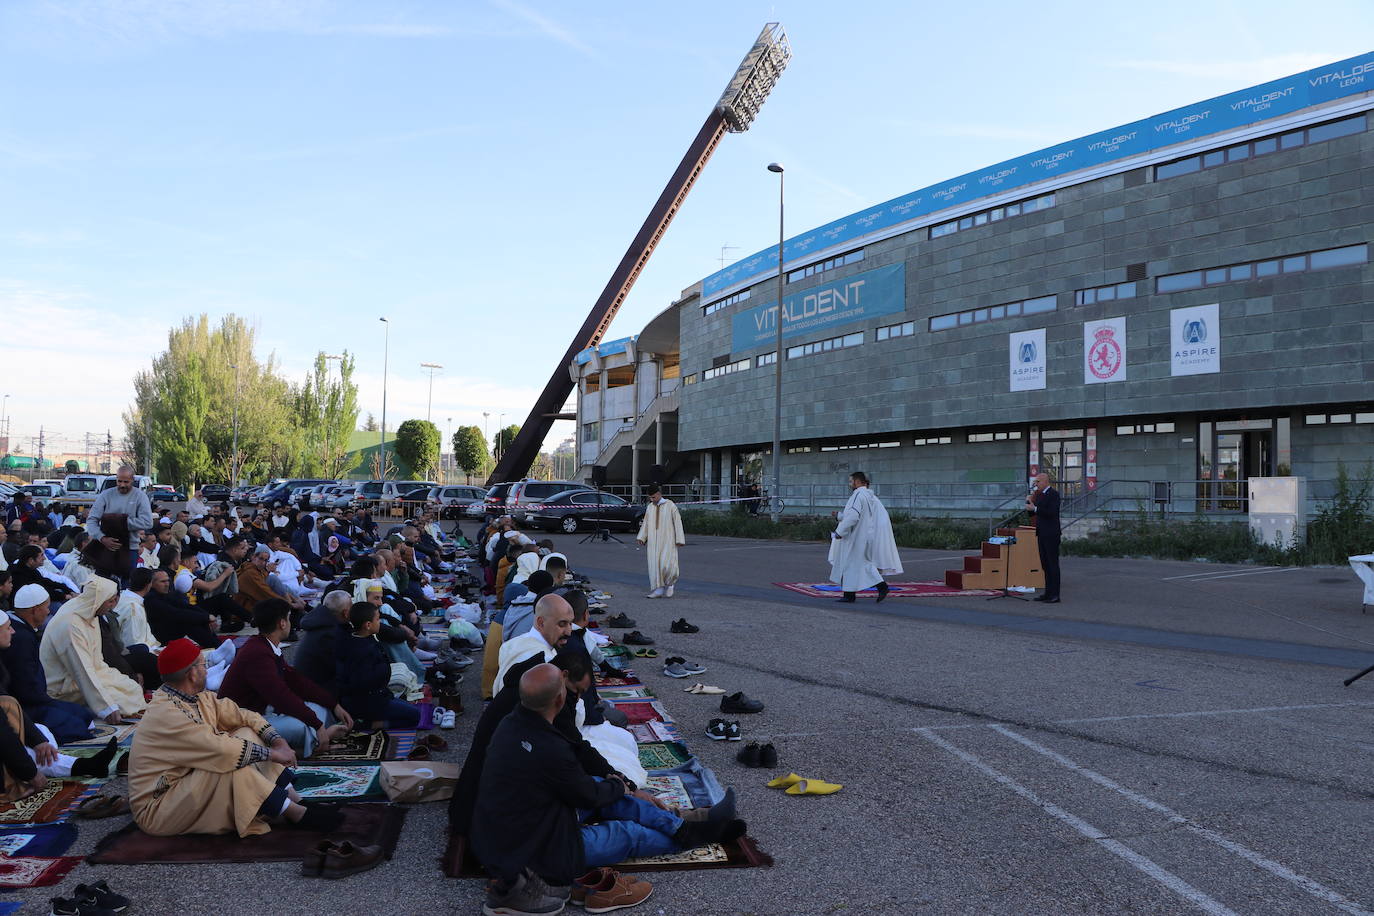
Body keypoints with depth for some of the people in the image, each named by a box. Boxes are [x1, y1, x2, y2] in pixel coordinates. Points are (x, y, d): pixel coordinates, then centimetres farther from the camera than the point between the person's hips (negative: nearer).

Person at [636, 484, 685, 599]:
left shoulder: (670, 505, -4)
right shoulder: (650, 507, 10)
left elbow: (677, 522, -4)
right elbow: (646, 524, 9)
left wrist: (679, 539, -10)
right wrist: (641, 537, -5)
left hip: (667, 540, -4)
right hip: (653, 540, 4)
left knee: (667, 564, -14)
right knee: (654, 565, -1)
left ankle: (671, 581, 15)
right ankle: (659, 590, 4)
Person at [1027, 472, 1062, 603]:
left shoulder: (1053, 494, -10)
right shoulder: (1039, 494, 14)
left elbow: (1052, 512, -21)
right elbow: (1032, 513, 15)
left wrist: (1035, 508, -21)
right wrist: (1030, 502, -1)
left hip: (1051, 534, -9)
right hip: (1042, 534, 9)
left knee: (1052, 564, -5)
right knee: (1045, 565, 11)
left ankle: (1054, 595, -3)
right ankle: (1048, 593, 17)